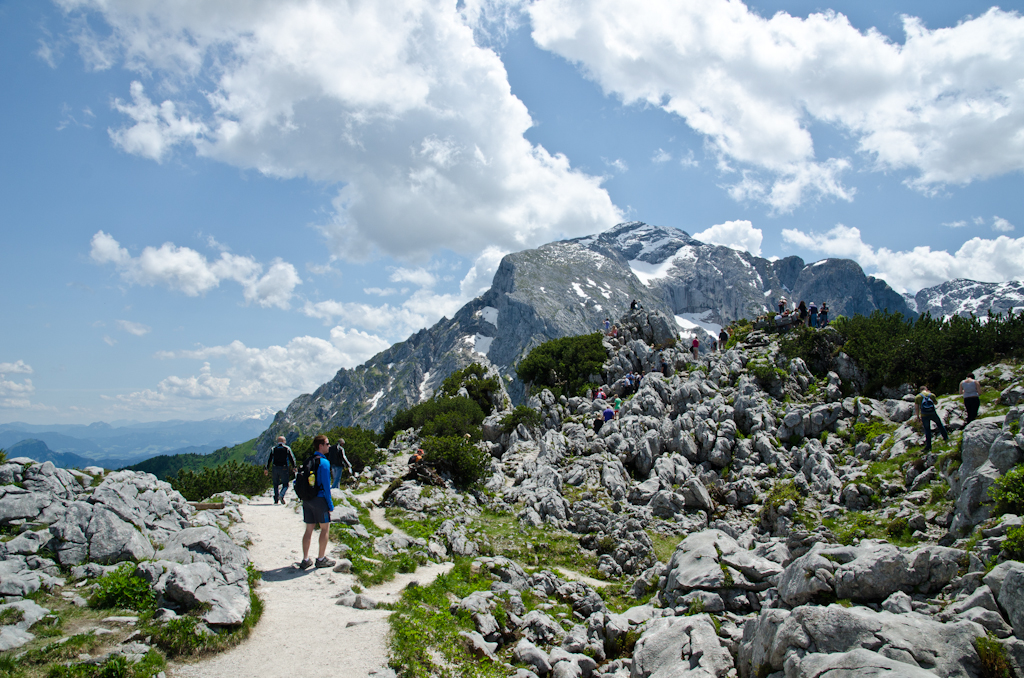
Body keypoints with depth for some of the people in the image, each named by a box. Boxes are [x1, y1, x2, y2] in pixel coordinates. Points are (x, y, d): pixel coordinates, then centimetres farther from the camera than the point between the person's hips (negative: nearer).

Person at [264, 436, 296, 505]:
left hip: (275, 468, 2)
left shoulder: (273, 449, 7)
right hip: (284, 468, -2)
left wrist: (266, 468, 9)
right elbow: (292, 458, -2)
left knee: (276, 484, 14)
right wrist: (294, 467, 1)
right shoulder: (287, 448, 1)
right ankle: (281, 495, -21)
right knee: (285, 484, 5)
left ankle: (276, 500, 10)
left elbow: (269, 459, 6)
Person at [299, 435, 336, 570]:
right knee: (325, 528, 7)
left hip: (307, 500, 7)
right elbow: (326, 485, -15)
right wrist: (330, 504, -9)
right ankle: (321, 559, 11)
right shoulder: (324, 462, -15)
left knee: (309, 529, 10)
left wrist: (305, 497, 19)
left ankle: (305, 560, 12)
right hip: (320, 499, -7)